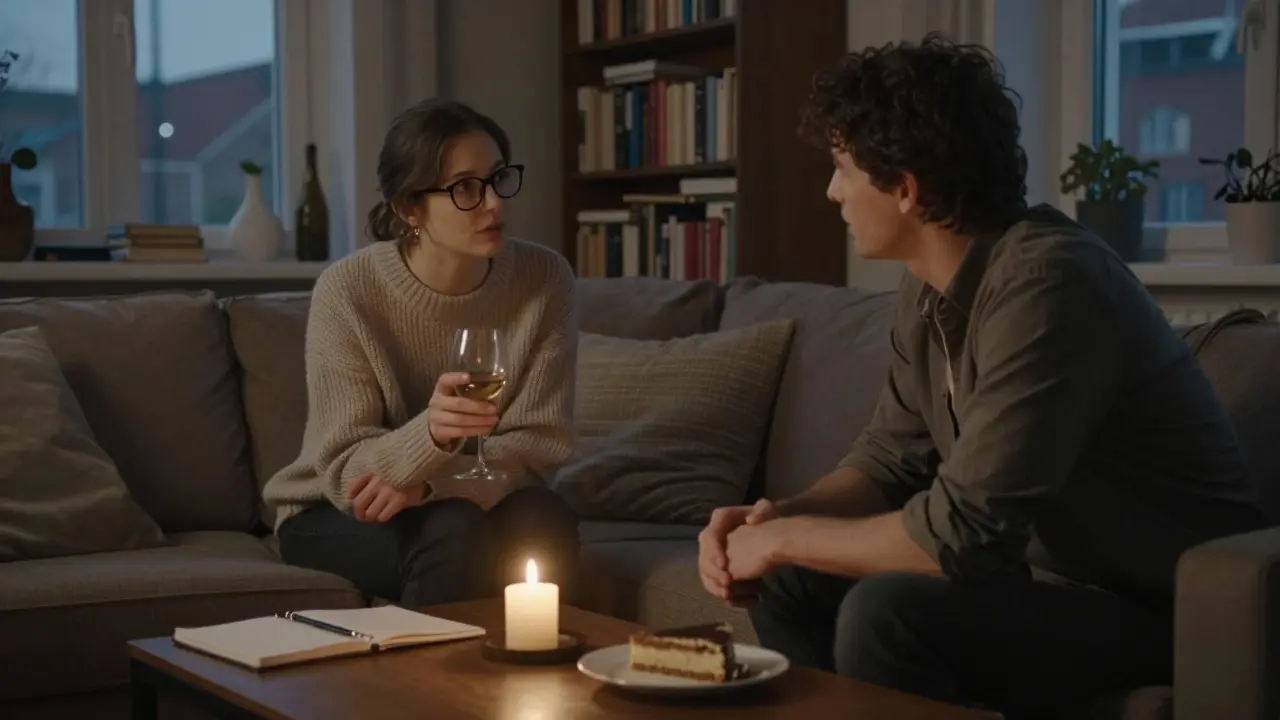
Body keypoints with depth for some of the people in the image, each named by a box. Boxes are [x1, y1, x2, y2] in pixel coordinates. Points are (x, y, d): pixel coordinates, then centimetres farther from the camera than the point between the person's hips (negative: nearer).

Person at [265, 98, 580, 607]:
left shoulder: (544, 279, -13)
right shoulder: (347, 290, -20)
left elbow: (539, 443, -11)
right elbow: (345, 470, -21)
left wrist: (423, 486, -27)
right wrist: (429, 434, -42)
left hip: (478, 503, 2)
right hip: (336, 514, -2)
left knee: (543, 520, -28)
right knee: (454, 531, -31)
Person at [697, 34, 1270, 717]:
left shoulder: (1044, 284, -27)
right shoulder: (928, 286, 1)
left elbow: (962, 532, -30)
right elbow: (890, 458, 11)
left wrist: (786, 538, -16)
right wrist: (774, 520, -8)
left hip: (1160, 608, -8)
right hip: (1047, 573, 8)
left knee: (887, 612, -28)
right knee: (790, 584, 3)